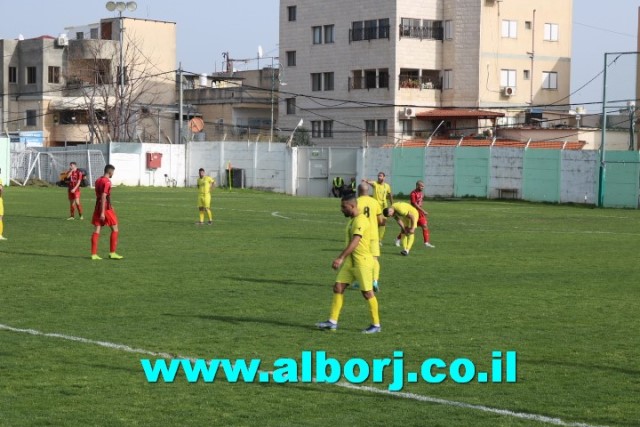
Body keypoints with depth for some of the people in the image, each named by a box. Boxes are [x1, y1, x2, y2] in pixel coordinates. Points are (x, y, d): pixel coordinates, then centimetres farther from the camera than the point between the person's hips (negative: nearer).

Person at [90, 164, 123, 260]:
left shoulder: (98, 180, 13)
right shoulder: (107, 182, -14)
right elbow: (104, 197, -20)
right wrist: (102, 212, -22)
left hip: (98, 207, 8)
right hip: (106, 208, -8)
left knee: (97, 230, 5)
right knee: (115, 229, 4)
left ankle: (94, 254, 1)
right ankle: (112, 253, 5)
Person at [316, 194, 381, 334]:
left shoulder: (361, 221, -19)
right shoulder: (351, 220, 12)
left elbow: (354, 242, -30)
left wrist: (340, 258, -37)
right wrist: (343, 259, 23)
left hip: (362, 262, -9)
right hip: (350, 261, 9)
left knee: (367, 292, -1)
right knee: (338, 287, 2)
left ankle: (376, 325, 11)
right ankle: (332, 322, 5)